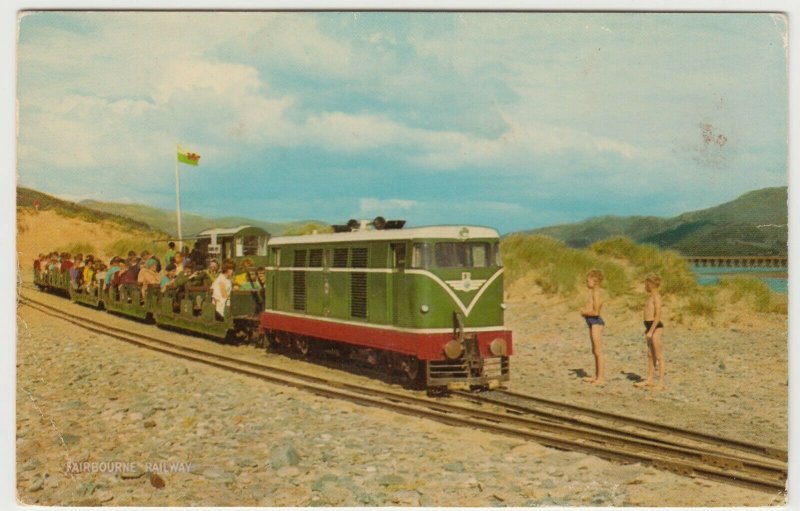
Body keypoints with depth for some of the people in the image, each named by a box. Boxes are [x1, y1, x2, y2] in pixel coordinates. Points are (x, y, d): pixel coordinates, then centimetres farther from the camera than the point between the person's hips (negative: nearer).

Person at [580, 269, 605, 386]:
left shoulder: (596, 293, -17)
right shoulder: (593, 292, 14)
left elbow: (595, 311, -23)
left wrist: (584, 312, -10)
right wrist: (585, 310, 5)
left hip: (596, 322, -11)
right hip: (592, 322, 11)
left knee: (598, 351, -6)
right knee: (594, 351, 16)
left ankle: (601, 377, -3)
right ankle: (596, 376, 25)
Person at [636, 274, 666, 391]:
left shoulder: (656, 297, -14)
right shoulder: (651, 296, 15)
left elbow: (658, 315, -20)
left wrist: (651, 331, -22)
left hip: (656, 327, -10)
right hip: (650, 326, 10)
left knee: (658, 355, -6)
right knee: (650, 354, 14)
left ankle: (661, 382, -3)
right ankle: (649, 379, 21)